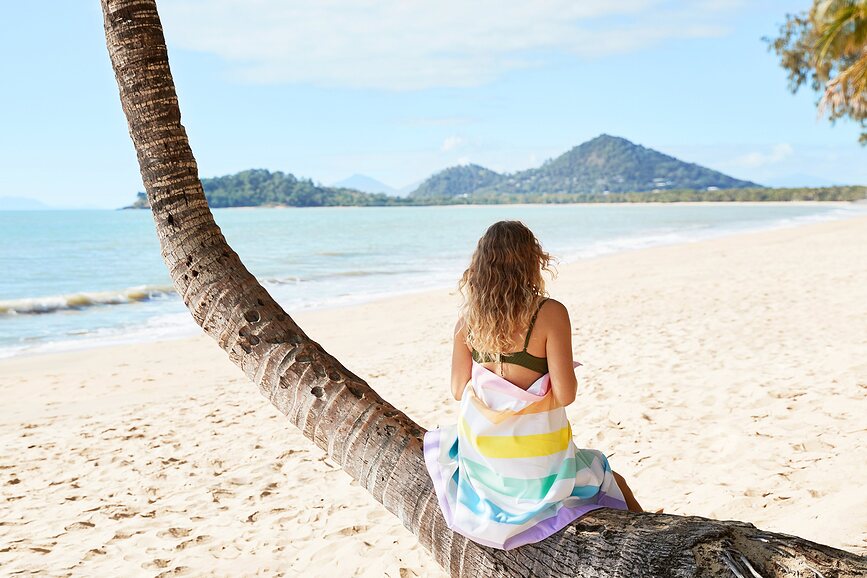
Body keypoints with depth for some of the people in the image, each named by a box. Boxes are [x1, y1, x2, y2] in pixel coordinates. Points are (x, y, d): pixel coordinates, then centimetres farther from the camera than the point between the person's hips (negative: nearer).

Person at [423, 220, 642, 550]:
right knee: (612, 481, 21)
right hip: (535, 465, -4)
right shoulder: (550, 313, -18)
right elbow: (565, 395, -18)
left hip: (479, 458, 5)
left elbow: (459, 390, 0)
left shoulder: (469, 317, -5)